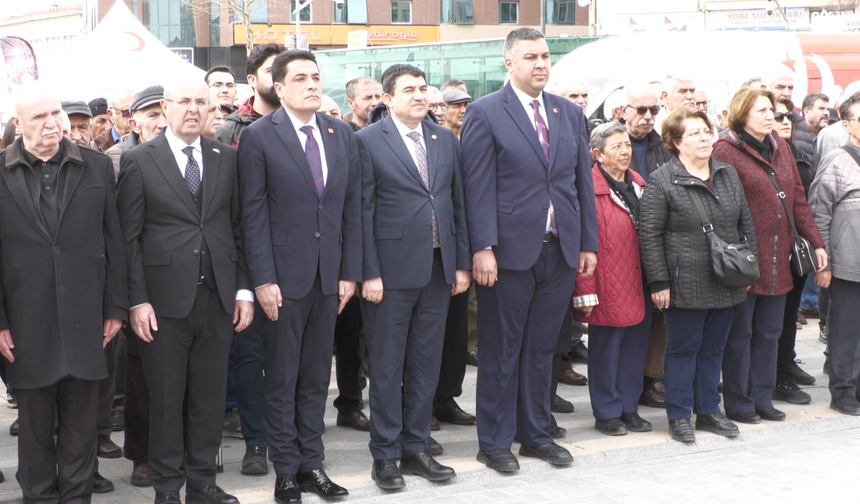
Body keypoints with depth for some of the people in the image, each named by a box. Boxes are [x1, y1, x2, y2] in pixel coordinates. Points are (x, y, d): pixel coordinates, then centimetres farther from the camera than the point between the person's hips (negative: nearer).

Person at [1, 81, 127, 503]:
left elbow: (113, 242, 7)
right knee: (34, 421, 9)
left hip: (85, 321, 1)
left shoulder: (97, 168, 6)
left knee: (82, 418, 8)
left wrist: (115, 308, 3)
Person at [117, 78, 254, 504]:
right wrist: (137, 300, -9)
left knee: (210, 393, 9)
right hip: (164, 297, -3)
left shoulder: (226, 158, 9)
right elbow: (129, 237, -3)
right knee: (166, 396, 5)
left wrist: (244, 289, 4)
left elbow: (238, 228, 9)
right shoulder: (138, 161, -1)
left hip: (218, 296, 3)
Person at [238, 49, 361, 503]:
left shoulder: (342, 135, 8)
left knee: (317, 376, 11)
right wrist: (263, 279, -12)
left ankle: (311, 463, 21)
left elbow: (352, 207, 9)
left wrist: (350, 272, 4)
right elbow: (253, 213, -8)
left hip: (329, 275, 4)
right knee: (281, 378, 5)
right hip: (284, 276, -4)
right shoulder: (259, 137, -5)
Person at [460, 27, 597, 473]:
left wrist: (588, 243, 8)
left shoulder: (570, 114, 12)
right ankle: (494, 443, 15)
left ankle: (537, 435, 24)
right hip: (510, 251, -5)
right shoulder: (485, 113, -5)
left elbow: (582, 182, 12)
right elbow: (479, 187, -10)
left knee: (542, 350, 13)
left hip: (561, 251, 5)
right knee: (501, 352, 5)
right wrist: (483, 248, -16)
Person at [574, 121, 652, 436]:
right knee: (606, 348, 3)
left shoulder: (638, 184, 13)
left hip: (639, 285, 7)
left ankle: (629, 408, 23)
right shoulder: (590, 189, -11)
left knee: (636, 344, 11)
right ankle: (607, 414, 14)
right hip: (608, 288, -7)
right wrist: (585, 292, -16)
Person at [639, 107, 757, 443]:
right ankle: (679, 416, 14)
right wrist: (659, 282, -13)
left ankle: (708, 411, 26)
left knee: (714, 348, 14)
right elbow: (649, 234, -10)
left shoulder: (728, 175, 10)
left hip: (725, 285, 6)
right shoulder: (661, 182, -9)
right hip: (686, 286, -6)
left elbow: (746, 224, 16)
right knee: (684, 348, 3)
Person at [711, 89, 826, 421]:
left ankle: (762, 397, 23)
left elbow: (797, 198, 15)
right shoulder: (726, 150, -10)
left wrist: (815, 241, 11)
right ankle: (738, 403, 14)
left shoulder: (780, 147, 13)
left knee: (769, 331, 12)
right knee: (739, 334, 4)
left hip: (777, 260, 7)